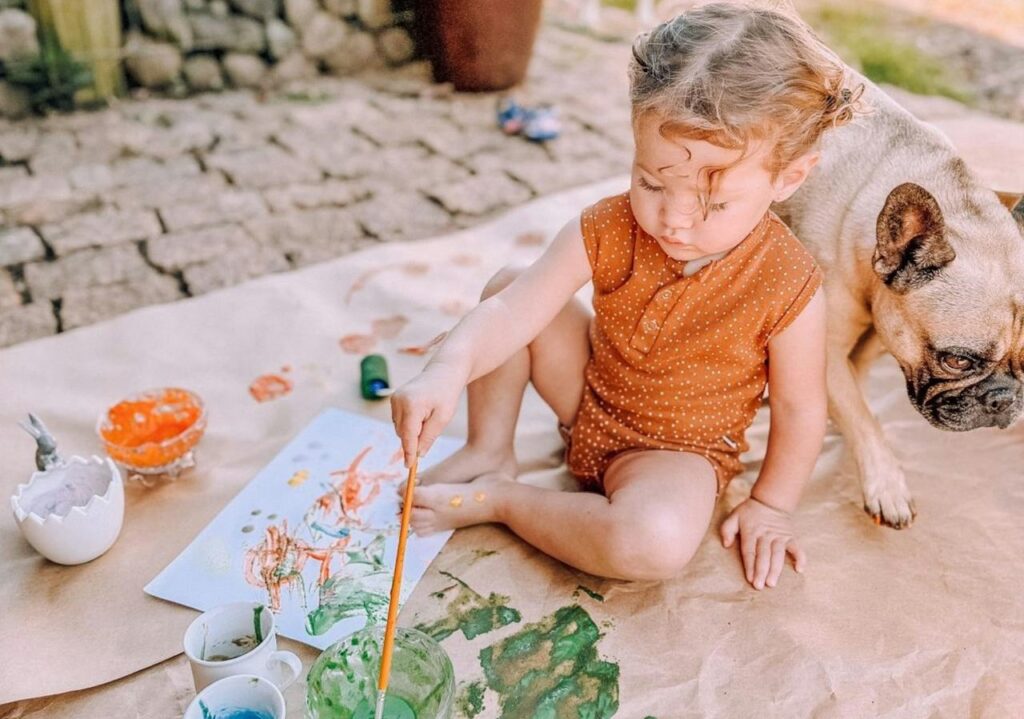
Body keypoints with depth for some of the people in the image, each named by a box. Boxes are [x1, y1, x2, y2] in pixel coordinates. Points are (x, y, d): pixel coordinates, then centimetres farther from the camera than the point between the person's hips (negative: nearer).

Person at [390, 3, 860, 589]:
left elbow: (800, 409, -13)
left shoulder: (789, 288, -26)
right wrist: (450, 369, -42)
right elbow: (512, 311, -25)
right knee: (506, 283, -8)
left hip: (679, 450, -3)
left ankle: (500, 501, -13)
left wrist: (770, 506, -7)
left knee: (659, 545, -35)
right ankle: (490, 453, 4)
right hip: (589, 395, 4)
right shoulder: (606, 231, -20)